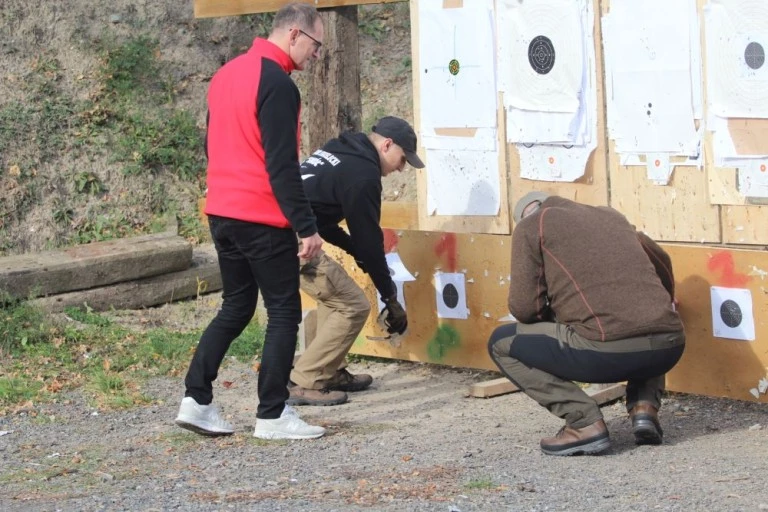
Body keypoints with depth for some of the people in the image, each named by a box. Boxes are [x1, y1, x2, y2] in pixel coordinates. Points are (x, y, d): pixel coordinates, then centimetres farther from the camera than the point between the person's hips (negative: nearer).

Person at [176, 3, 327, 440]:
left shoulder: (227, 74, 12)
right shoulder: (278, 85, -16)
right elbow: (282, 166, -20)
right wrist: (307, 226, -17)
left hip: (222, 213, 9)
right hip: (263, 220, -9)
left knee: (236, 307, 17)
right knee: (284, 312, 1)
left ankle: (196, 401, 12)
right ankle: (273, 416, 3)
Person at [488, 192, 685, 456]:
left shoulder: (531, 225, 11)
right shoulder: (610, 215, 28)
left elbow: (524, 308, 4)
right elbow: (661, 261, 45)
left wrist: (550, 316, 28)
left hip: (608, 351, -6)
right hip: (670, 347, 6)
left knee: (502, 343, 15)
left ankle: (584, 422, 2)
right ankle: (645, 405, 15)